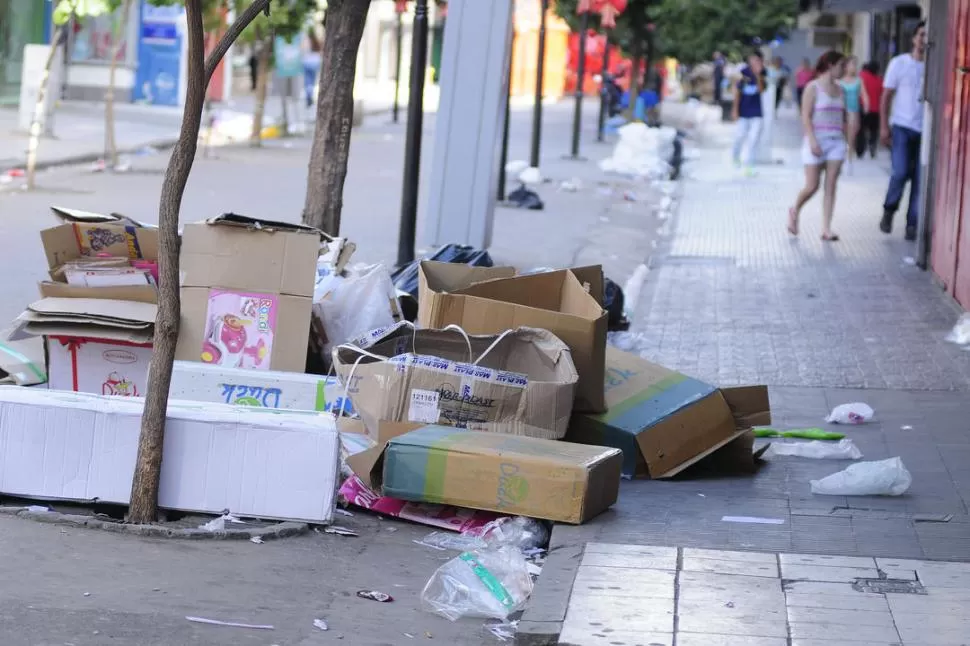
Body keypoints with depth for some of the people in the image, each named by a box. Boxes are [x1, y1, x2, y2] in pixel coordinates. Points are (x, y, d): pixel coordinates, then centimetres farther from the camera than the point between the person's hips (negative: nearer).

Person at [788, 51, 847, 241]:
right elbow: (806, 117, -11)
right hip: (817, 141, -5)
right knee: (812, 186, -4)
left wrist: (846, 139, 12)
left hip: (836, 142, 5)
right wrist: (813, 141, -19)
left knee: (830, 186, -1)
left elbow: (842, 118, 15)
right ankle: (795, 211, 26)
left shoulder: (840, 89, 11)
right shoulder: (813, 88, -6)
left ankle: (826, 229, -2)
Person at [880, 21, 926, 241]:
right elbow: (886, 96, 3)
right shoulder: (900, 63, 1)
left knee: (921, 179, 1)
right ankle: (889, 211, 12)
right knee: (900, 172, -13)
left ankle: (912, 224, 9)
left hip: (926, 130, 2)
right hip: (902, 127, -2)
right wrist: (883, 126, -5)